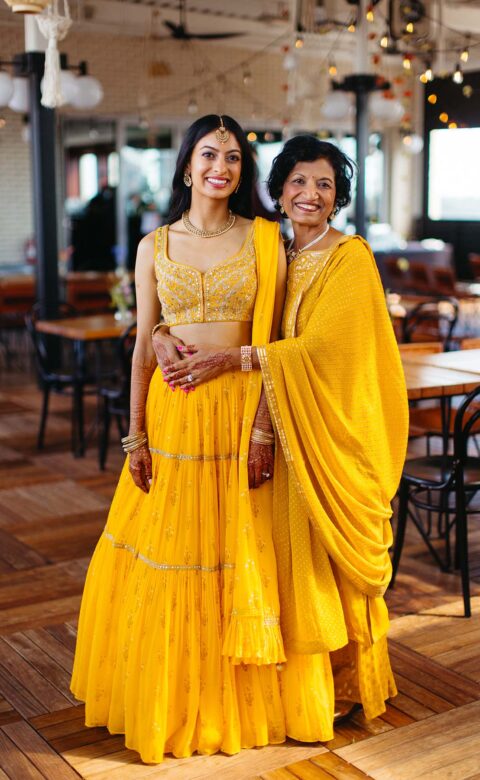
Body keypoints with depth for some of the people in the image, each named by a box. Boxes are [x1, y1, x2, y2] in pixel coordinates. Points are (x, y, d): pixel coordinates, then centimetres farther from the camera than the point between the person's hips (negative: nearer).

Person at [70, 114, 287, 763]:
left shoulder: (264, 240, 1)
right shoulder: (155, 247, 5)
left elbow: (272, 343, -1)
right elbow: (143, 347, 5)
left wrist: (263, 428, -7)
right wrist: (135, 436, 1)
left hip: (241, 411, -1)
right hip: (171, 412, 1)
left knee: (238, 555, 6)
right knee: (167, 554, 8)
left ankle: (235, 701, 26)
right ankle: (169, 701, 27)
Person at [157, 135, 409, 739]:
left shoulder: (350, 257, -9)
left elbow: (320, 347, -19)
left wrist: (226, 358, -22)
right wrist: (168, 337, -12)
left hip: (334, 427, -5)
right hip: (286, 427, 5)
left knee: (329, 552, 4)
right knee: (293, 552, 10)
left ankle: (340, 688, 22)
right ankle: (301, 684, 26)